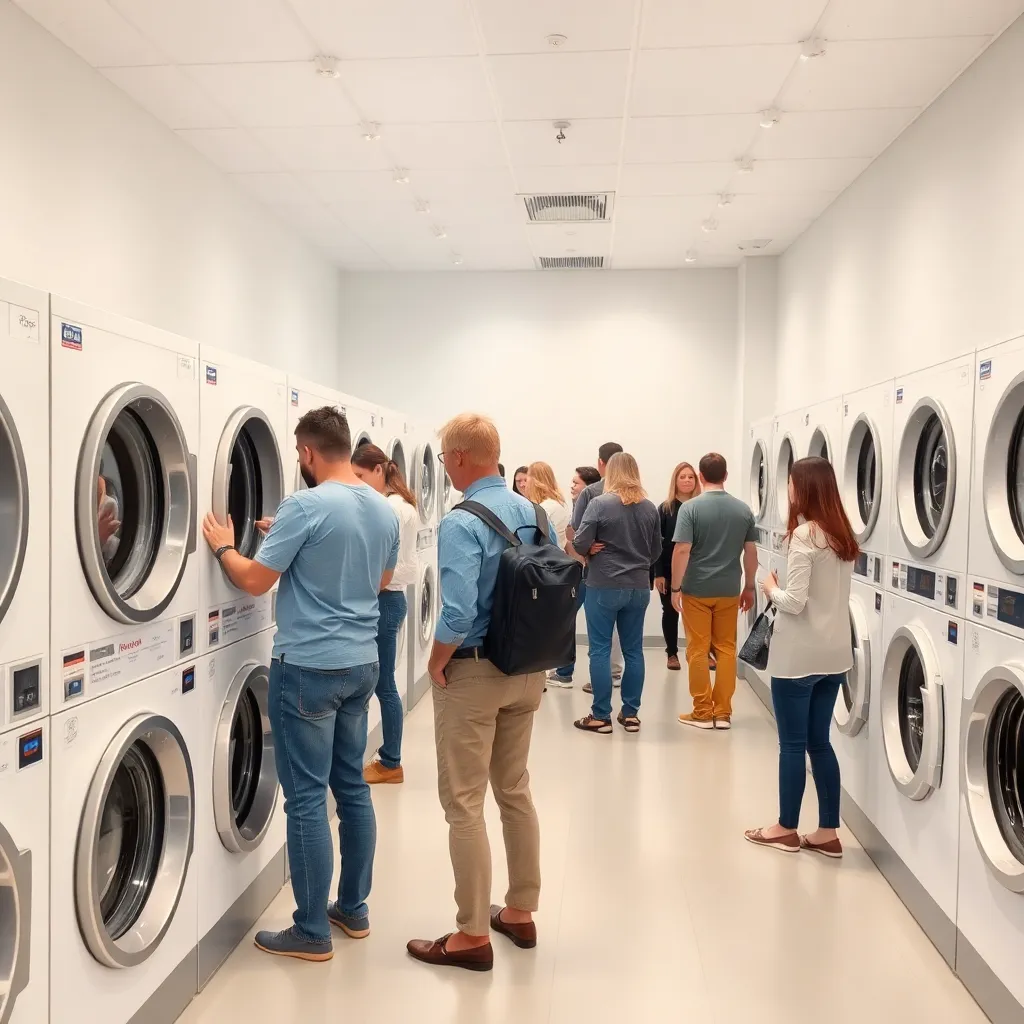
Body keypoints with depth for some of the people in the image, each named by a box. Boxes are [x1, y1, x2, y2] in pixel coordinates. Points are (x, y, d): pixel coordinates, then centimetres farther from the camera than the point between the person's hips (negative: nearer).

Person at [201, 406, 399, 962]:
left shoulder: (305, 506, -18)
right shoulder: (385, 510, 5)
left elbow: (255, 581, -14)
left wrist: (223, 547, 7)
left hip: (309, 667, -7)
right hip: (361, 663, 8)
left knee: (306, 798, 2)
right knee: (352, 785, 17)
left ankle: (312, 932, 12)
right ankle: (353, 909, 29)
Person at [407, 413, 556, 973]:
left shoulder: (461, 523, -20)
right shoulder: (533, 513, 4)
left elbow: (457, 613, -28)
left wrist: (436, 663, -12)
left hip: (474, 673, -8)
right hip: (526, 672, 8)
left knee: (463, 803, 3)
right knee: (515, 791, 19)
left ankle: (472, 936, 12)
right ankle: (520, 912, 30)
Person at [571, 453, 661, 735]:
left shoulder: (600, 503, -11)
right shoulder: (650, 508, 4)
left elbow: (580, 543, -13)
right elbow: (656, 549, 11)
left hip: (604, 586, -5)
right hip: (639, 587, 5)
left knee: (600, 650, 3)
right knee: (633, 650, 11)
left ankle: (601, 716, 6)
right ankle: (631, 713, 18)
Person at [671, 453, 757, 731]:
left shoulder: (691, 507, -10)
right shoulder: (743, 509, 2)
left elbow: (682, 550, -15)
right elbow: (751, 552, 5)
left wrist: (675, 587, -8)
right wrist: (749, 587, 15)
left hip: (696, 589, -3)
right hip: (729, 590, 3)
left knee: (698, 651, 4)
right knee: (726, 649, 10)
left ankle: (703, 713, 9)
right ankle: (723, 712, 13)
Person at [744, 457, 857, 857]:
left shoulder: (804, 535, -17)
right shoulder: (843, 536, 9)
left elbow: (795, 602, -20)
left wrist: (771, 589, -2)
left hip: (799, 656, -8)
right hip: (833, 653, 8)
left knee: (793, 744, 5)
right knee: (819, 742, 14)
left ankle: (786, 829, 18)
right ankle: (828, 832, 19)